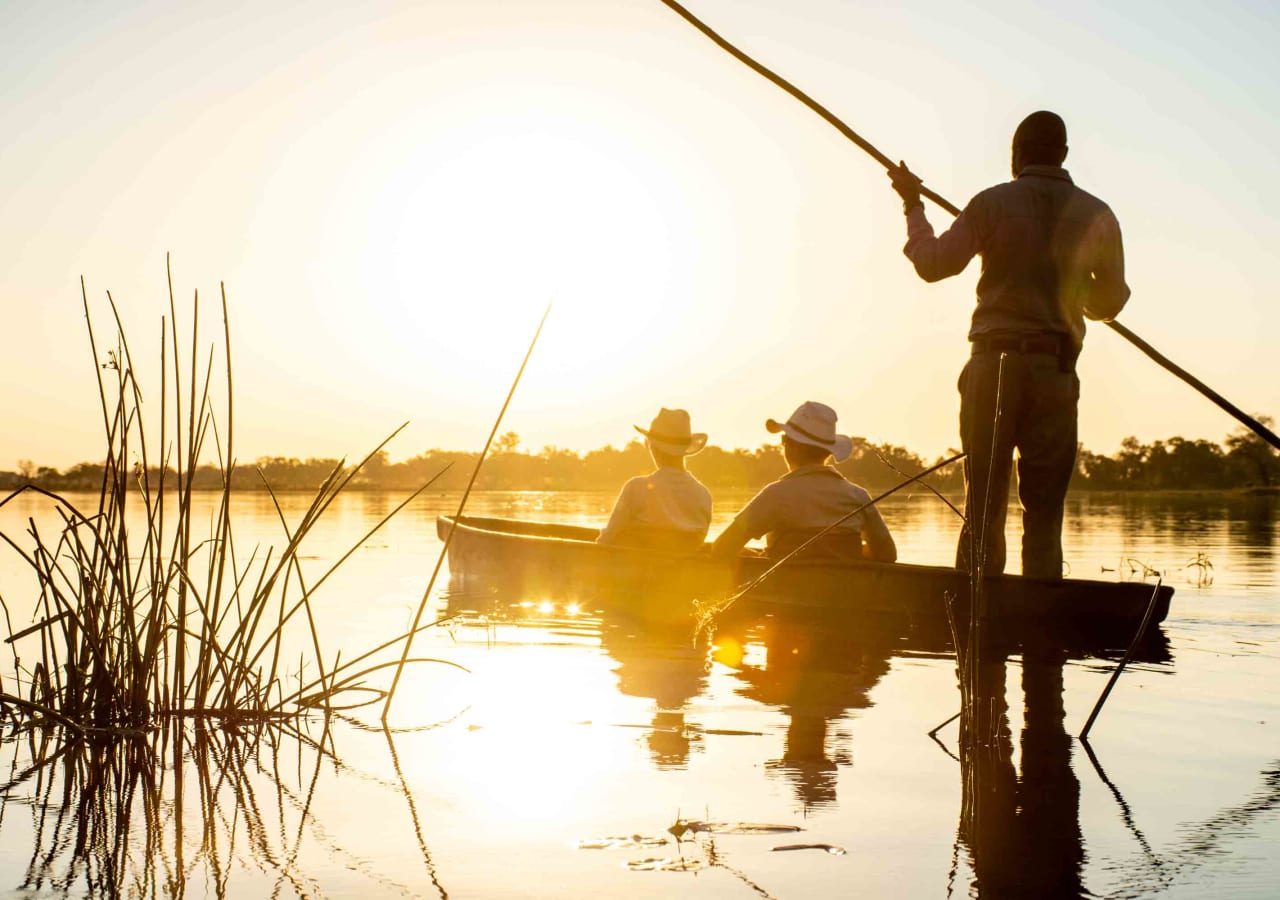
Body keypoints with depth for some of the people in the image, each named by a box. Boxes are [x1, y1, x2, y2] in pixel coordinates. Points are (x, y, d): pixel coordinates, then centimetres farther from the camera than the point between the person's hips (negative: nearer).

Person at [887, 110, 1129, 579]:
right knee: (1044, 513, 5)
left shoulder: (993, 203, -2)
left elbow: (932, 263, -2)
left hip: (994, 367, -1)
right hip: (1057, 373, 1)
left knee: (984, 507, 2)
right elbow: (1109, 302, 12)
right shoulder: (1097, 215, 5)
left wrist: (913, 204, 12)